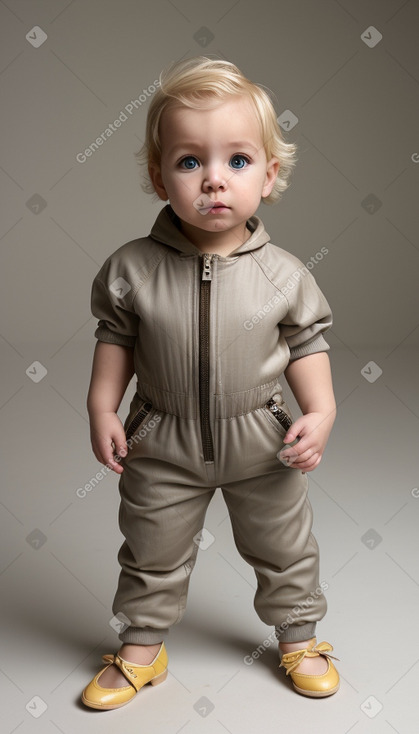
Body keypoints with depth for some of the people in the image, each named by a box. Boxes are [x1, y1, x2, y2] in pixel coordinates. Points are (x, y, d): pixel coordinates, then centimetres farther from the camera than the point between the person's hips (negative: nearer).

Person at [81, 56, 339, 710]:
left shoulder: (283, 274, -13)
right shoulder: (132, 268, -15)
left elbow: (307, 344, -3)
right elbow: (116, 337, -2)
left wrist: (319, 412, -13)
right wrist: (102, 409, -6)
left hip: (264, 442, 1)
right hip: (163, 444, 0)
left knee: (283, 546, 19)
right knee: (152, 552, 17)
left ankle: (298, 634, 44)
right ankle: (143, 645, 41)